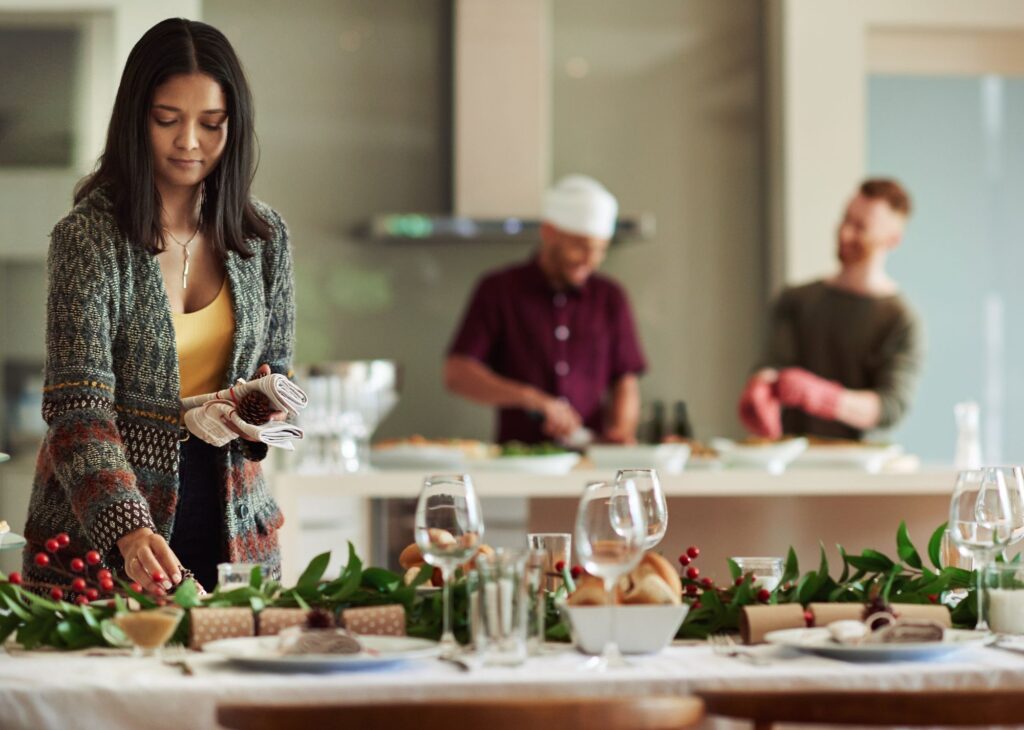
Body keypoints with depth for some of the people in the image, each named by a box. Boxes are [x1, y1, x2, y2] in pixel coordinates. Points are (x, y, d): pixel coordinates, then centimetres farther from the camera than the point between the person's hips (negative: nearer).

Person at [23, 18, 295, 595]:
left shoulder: (264, 237, 2)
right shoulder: (89, 237, -13)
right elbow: (78, 410, -19)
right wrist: (129, 531, -33)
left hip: (232, 529, 4)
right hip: (99, 533, -4)